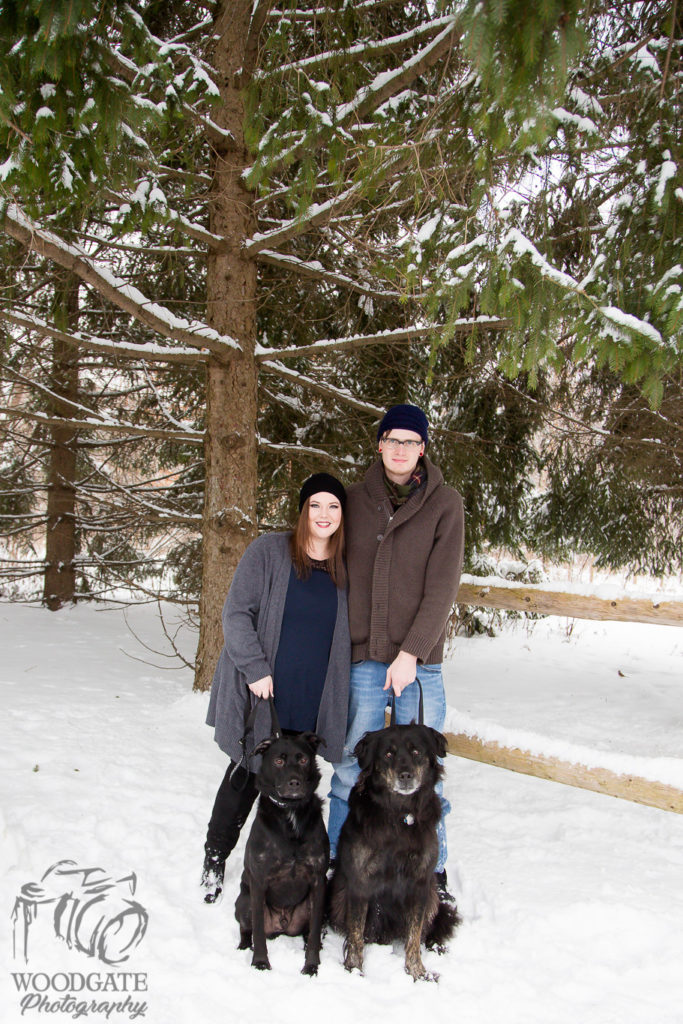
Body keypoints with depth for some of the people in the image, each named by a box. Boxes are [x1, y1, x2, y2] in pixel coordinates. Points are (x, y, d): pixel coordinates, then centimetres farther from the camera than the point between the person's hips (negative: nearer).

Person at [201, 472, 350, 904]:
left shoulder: (345, 568, 7)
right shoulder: (268, 552, -6)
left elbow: (346, 636, 17)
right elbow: (236, 613, -8)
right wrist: (255, 669, -15)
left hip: (310, 704, 3)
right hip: (262, 695, -3)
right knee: (246, 776, 5)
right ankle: (214, 860, 24)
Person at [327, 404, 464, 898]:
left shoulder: (445, 503, -1)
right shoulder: (355, 499, 7)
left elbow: (442, 587, -7)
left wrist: (411, 653, -12)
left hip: (420, 659, -2)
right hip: (363, 657, 2)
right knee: (351, 767, 6)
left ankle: (433, 870, 21)